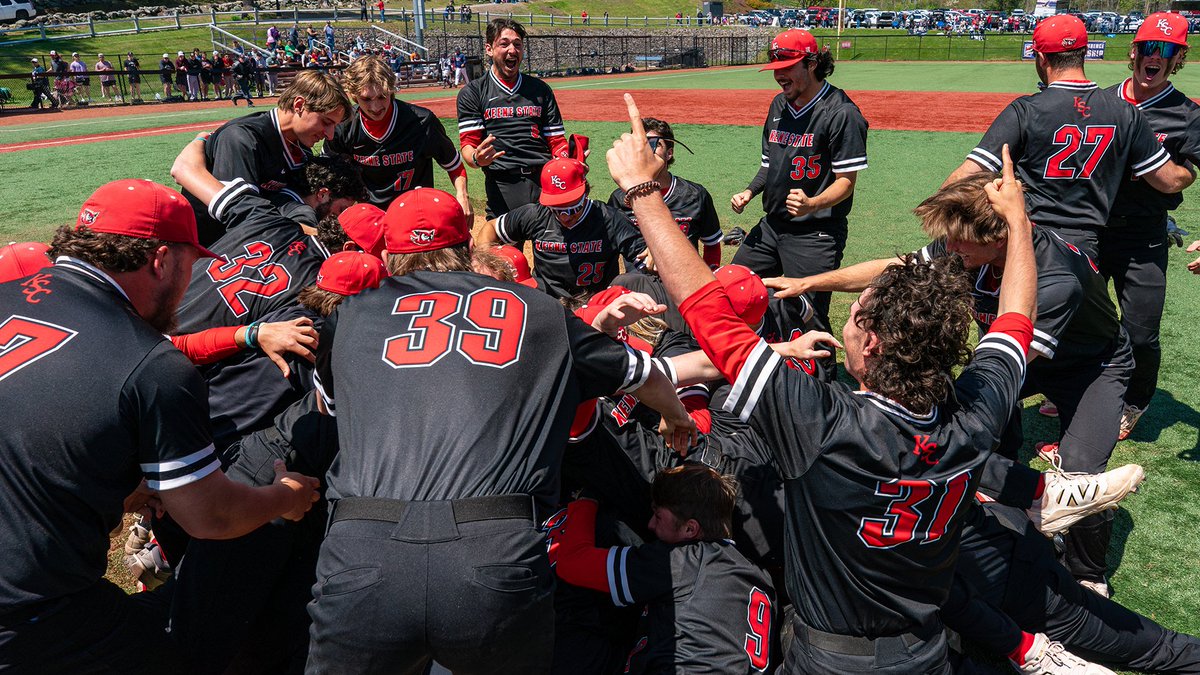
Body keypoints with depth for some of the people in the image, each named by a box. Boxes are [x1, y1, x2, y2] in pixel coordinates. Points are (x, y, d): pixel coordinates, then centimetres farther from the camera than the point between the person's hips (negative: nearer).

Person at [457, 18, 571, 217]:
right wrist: (477, 158, -22)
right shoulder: (472, 93, 12)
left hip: (546, 180, 2)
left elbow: (557, 141, 18)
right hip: (502, 185, -2)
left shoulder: (541, 89, 21)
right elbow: (468, 145, 2)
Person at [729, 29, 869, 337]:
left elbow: (846, 181, -16)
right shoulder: (779, 104, 12)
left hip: (816, 234, -8)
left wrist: (811, 204, -34)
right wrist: (750, 191, 5)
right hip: (771, 225, 8)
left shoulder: (841, 112, -13)